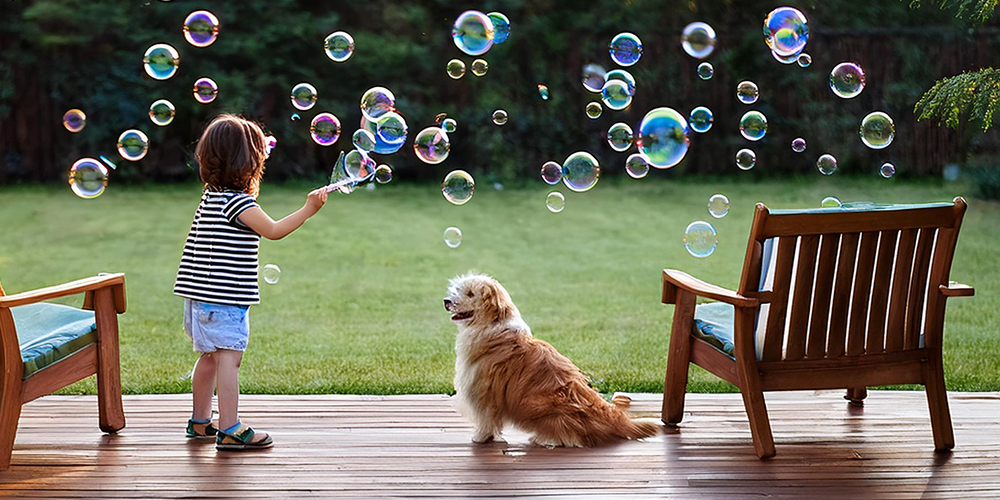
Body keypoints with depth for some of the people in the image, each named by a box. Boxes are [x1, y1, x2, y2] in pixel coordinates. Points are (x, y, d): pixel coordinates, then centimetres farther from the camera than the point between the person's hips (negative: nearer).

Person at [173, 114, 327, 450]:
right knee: (229, 358, -8)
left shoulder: (212, 196, 12)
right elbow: (274, 230, -19)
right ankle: (230, 430, -7)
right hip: (225, 298, -10)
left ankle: (200, 421, 28)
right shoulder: (237, 201, -17)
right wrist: (308, 209, -15)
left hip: (204, 297, 10)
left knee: (211, 356, 18)